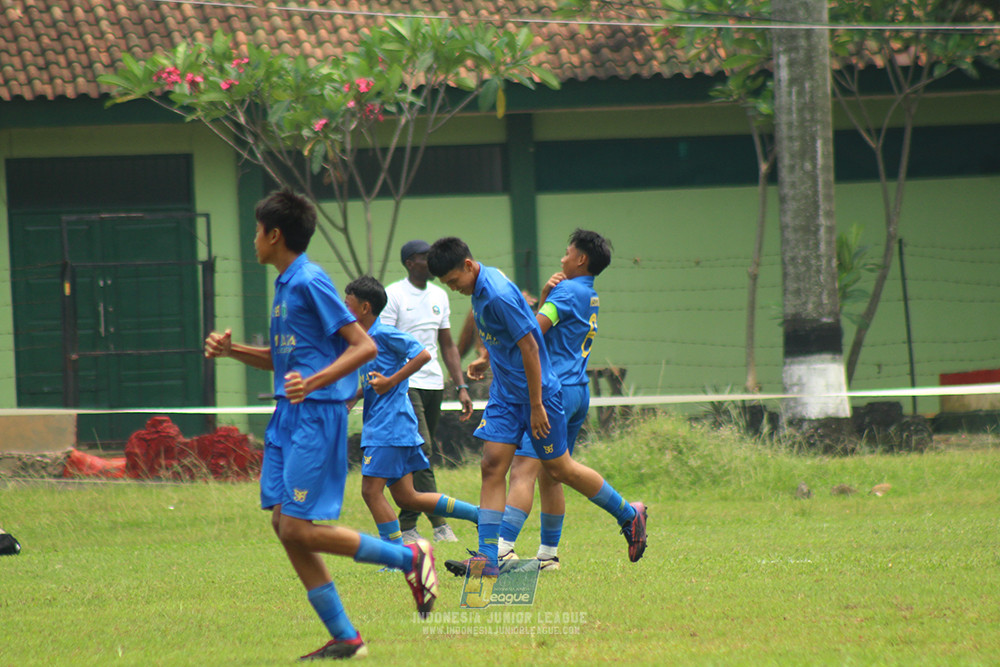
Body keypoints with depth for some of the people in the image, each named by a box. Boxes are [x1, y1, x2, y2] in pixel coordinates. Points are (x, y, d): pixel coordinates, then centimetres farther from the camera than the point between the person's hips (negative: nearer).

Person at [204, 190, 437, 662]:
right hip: (288, 417, 10)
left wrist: (314, 383, -28)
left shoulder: (310, 282, -13)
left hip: (316, 416, -10)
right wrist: (232, 351, 12)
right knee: (283, 525, 4)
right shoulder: (284, 285, 16)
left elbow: (364, 346, -17)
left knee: (298, 528, -12)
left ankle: (410, 557, 2)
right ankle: (344, 639, 7)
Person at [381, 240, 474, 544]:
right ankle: (438, 522, -21)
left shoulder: (438, 296, 15)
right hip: (405, 384, -7)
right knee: (421, 450, -16)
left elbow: (447, 345, 20)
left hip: (434, 383, 7)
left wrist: (461, 387, 13)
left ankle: (407, 524, 13)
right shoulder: (393, 295, -5)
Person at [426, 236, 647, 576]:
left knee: (559, 469, 5)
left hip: (535, 391, -8)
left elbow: (529, 347, -23)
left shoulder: (499, 295, -25)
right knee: (492, 465, -3)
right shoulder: (481, 287, 3)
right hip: (504, 394, 8)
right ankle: (487, 556, -6)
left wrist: (536, 405, -21)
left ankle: (630, 515, 23)